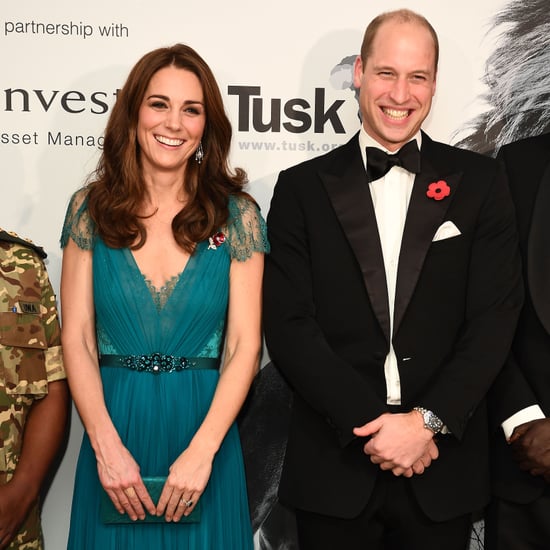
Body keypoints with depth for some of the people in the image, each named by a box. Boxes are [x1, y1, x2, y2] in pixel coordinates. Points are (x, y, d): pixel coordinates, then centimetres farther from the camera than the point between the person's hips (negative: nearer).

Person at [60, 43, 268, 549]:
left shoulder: (236, 214, -3)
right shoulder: (91, 208, 0)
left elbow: (245, 345, -6)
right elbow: (78, 338, -3)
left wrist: (201, 452, -16)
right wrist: (107, 447, -13)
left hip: (204, 425, 0)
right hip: (112, 425, 1)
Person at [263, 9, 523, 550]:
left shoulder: (479, 182, 3)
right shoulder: (302, 187, 1)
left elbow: (495, 317, -3)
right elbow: (288, 324, -5)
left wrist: (428, 420, -13)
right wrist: (369, 422, -12)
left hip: (443, 470, 1)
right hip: (334, 464, 0)